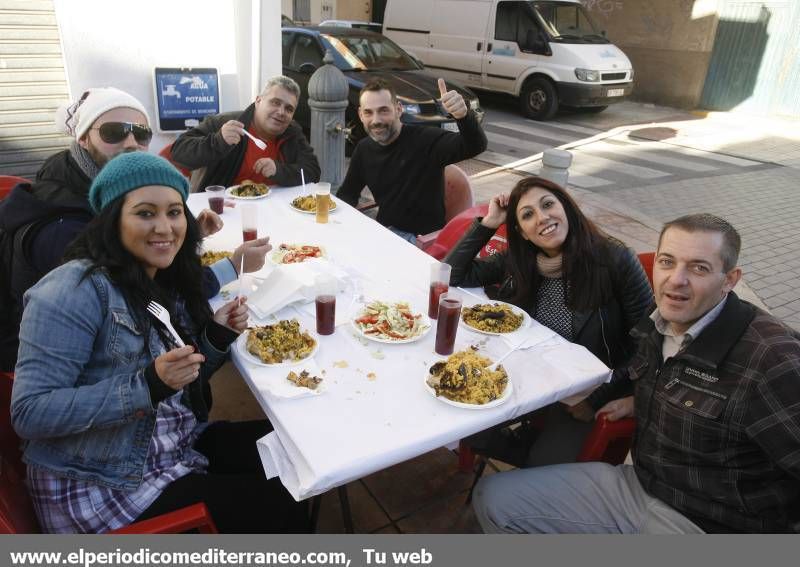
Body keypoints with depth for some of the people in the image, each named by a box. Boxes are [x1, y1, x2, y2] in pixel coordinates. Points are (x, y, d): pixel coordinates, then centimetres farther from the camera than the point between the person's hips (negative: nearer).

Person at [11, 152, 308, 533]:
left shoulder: (168, 282, 4)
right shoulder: (74, 291, -19)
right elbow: (29, 413, -23)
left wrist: (217, 337, -6)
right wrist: (148, 384, -32)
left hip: (180, 448, 7)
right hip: (99, 484, -7)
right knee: (276, 509, -11)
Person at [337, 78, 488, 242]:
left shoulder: (425, 140, -17)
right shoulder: (364, 149, 3)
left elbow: (476, 146, -31)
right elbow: (348, 192, 16)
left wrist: (463, 115, -52)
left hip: (422, 239, -6)